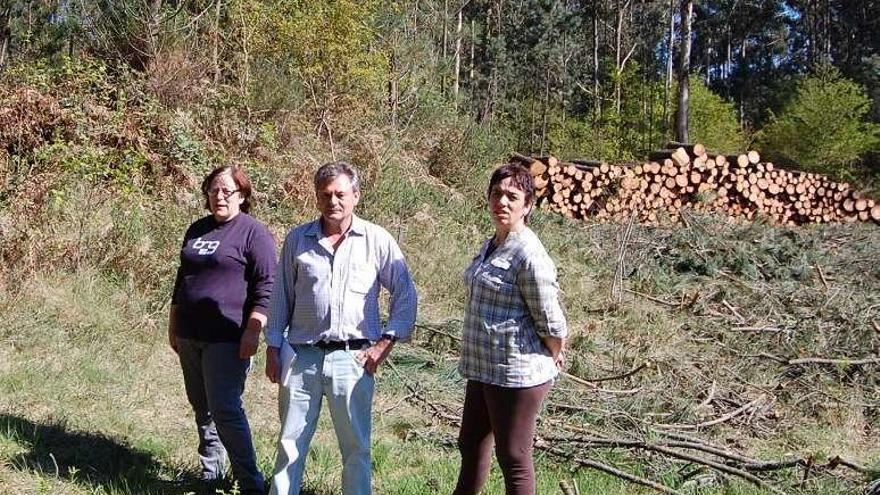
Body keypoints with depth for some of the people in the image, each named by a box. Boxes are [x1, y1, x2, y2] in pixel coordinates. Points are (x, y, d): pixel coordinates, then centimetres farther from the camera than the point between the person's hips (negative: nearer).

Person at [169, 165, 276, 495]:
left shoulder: (254, 233, -6)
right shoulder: (197, 230, 15)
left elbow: (266, 286, -11)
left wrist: (252, 331, -18)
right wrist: (174, 325, 22)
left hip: (226, 339, -7)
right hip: (189, 336, 7)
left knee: (225, 410, -12)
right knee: (201, 406, 15)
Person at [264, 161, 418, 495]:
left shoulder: (377, 240, -1)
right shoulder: (297, 239, 6)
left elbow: (405, 294, 3)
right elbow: (282, 297, 11)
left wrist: (385, 343, -4)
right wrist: (273, 349, 9)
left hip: (352, 358, -2)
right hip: (301, 356, 2)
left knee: (356, 447, 8)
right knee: (290, 443, 10)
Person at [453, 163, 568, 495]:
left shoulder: (529, 255, -21)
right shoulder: (491, 245, 9)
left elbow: (551, 322, -17)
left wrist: (554, 357, -1)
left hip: (517, 372, -9)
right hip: (484, 367, 9)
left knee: (513, 457, 5)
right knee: (471, 443, 23)